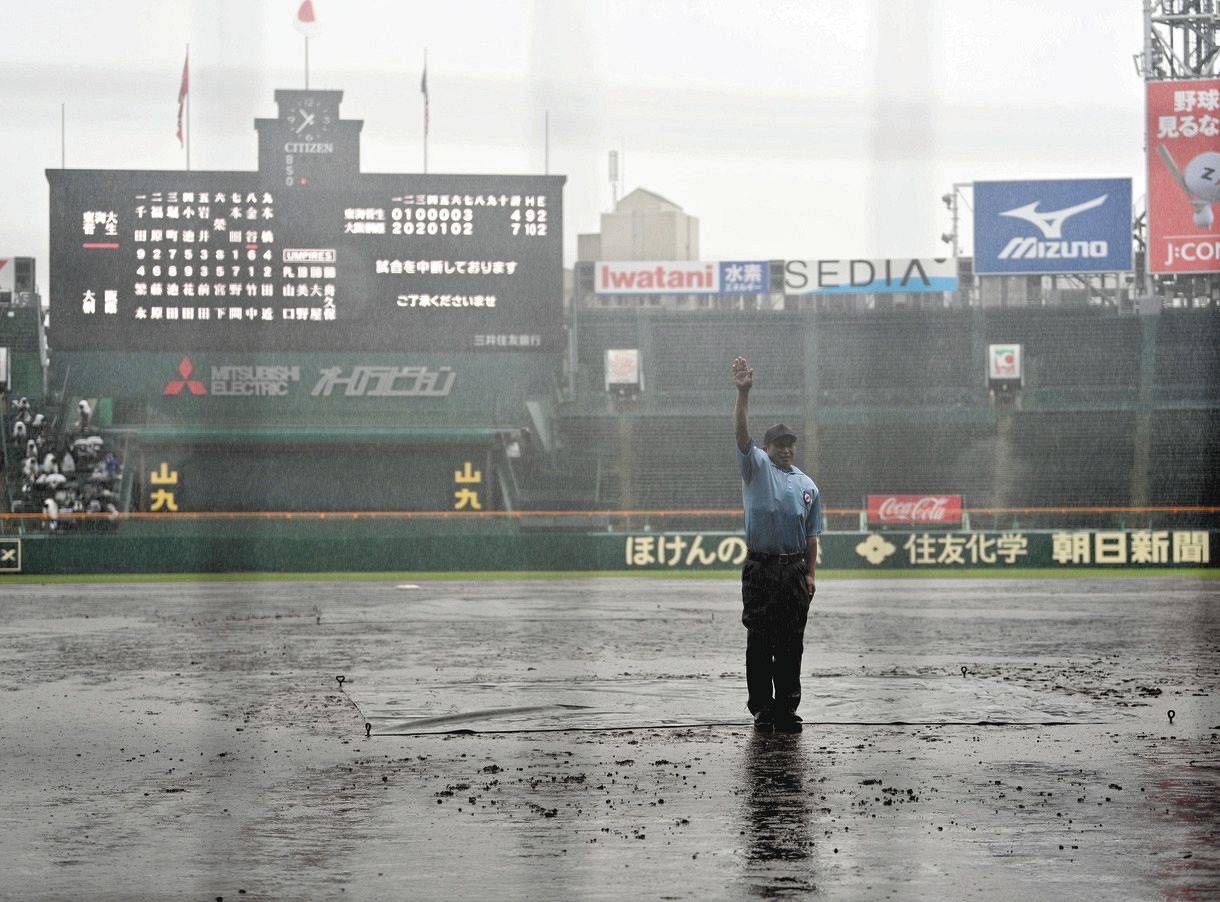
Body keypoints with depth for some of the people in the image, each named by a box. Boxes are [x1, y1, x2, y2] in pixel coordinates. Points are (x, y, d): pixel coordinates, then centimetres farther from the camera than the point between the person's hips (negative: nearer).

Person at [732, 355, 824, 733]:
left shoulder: (807, 485, 13)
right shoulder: (756, 468, 4)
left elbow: (812, 535, 14)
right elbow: (742, 433, -12)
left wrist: (810, 574, 5)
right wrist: (743, 393, -26)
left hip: (795, 570, 3)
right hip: (760, 568, -3)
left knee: (791, 643, 4)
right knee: (760, 642, -1)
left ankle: (787, 708, 10)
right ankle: (761, 708, 5)